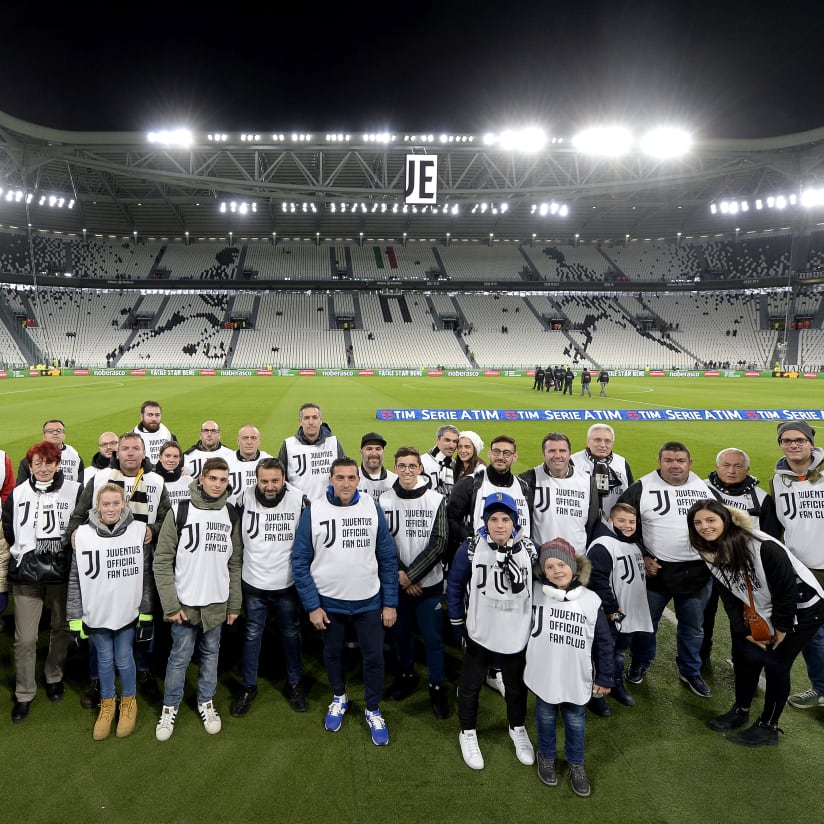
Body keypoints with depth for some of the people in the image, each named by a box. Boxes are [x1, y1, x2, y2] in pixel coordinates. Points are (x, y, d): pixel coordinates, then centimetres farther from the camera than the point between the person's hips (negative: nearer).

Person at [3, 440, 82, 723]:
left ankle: (54, 678, 37)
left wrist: (67, 557, 0)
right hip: (26, 575, 0)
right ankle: (24, 694, 20)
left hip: (62, 573, 0)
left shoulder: (74, 491, -4)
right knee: (25, 638, 2)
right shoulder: (18, 494, 1)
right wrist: (21, 554, 8)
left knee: (61, 628, 14)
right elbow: (7, 530, 13)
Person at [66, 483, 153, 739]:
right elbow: (75, 579, -1)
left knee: (124, 658, 11)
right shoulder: (83, 534, -8)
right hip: (96, 612, 1)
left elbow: (146, 575, -3)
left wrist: (147, 612, -1)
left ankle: (129, 702, 36)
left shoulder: (139, 530, -10)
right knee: (104, 659, 15)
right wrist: (75, 618, 0)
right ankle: (107, 705, 37)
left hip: (127, 611, -1)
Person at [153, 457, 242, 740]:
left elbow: (235, 563, 6)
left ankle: (206, 702, 35)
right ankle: (170, 707, 28)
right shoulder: (180, 512, -10)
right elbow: (162, 561, -8)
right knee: (180, 656, 7)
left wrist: (235, 603, 5)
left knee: (211, 653, 15)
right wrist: (170, 605, -11)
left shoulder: (231, 515, 1)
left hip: (217, 603, 3)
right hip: (185, 602, -3)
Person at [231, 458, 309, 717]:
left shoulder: (298, 499, -15)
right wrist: (238, 570, 6)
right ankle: (248, 687, 33)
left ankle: (294, 684, 35)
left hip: (287, 583, 0)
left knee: (291, 633, 16)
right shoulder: (245, 497, -13)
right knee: (252, 634, 14)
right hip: (253, 582, 0)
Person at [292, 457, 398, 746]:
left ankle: (373, 711, 33)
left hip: (369, 601, 0)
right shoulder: (313, 511, -12)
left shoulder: (372, 508, -9)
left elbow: (388, 558, -2)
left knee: (374, 657, 9)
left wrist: (390, 602, -3)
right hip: (329, 601, 0)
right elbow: (300, 561, -6)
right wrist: (312, 605, -8)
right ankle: (339, 697, 47)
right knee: (332, 653, 20)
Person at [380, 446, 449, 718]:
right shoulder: (385, 501, -2)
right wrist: (400, 574, -12)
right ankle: (407, 676, 38)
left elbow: (439, 543, -10)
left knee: (433, 637, 5)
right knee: (401, 632, 15)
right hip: (397, 583, 2)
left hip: (428, 582, -2)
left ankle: (437, 687, 24)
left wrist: (411, 575, -14)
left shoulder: (436, 500, -6)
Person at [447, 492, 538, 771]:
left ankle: (518, 729, 48)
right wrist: (457, 625, -2)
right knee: (471, 684, 17)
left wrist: (535, 626, 5)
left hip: (517, 635, 2)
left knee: (517, 686, 22)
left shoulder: (529, 550, -11)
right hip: (478, 632, -1)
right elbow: (454, 586, -5)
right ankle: (468, 733, 41)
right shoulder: (470, 549, -16)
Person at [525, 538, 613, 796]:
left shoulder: (590, 600, -12)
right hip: (544, 678, 0)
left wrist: (604, 678, 1)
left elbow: (604, 642, -3)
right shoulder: (535, 593, -13)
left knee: (575, 723, 19)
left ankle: (576, 765, 41)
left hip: (577, 680, 0)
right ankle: (546, 758, 45)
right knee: (546, 719, 20)